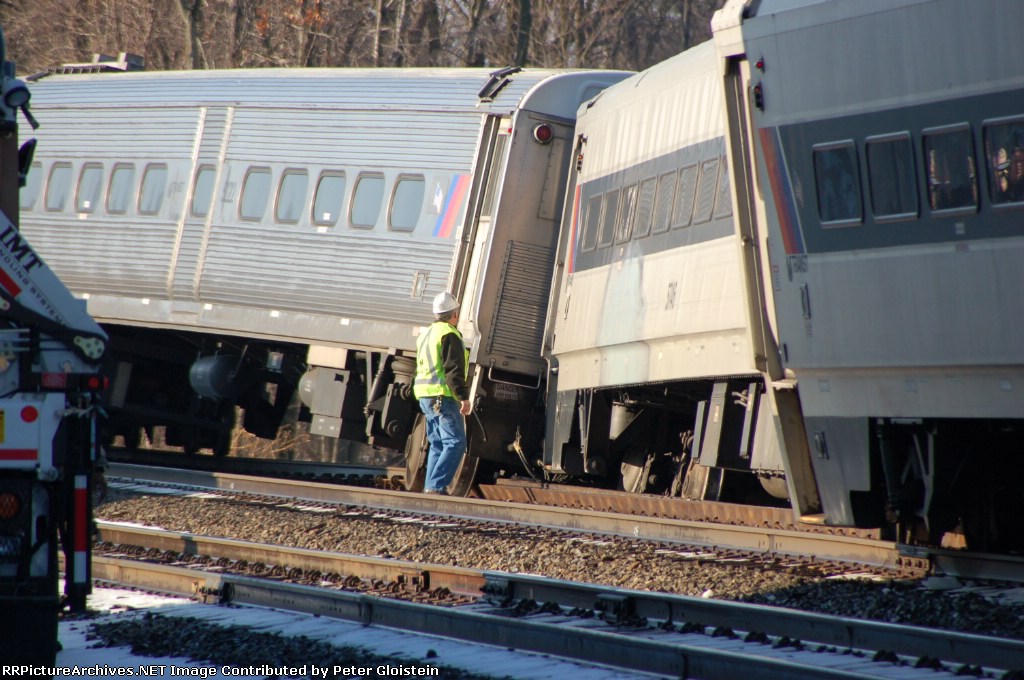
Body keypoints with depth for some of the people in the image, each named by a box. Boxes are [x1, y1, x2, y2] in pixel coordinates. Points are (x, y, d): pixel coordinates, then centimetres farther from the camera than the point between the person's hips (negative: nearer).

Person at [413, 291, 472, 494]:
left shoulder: (427, 335, 21)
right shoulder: (449, 334, -9)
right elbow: (453, 370, -18)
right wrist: (463, 397, -20)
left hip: (425, 397, 10)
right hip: (443, 396, -10)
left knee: (438, 444, 13)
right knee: (455, 443, -12)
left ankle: (430, 487, 8)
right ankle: (437, 485, -21)